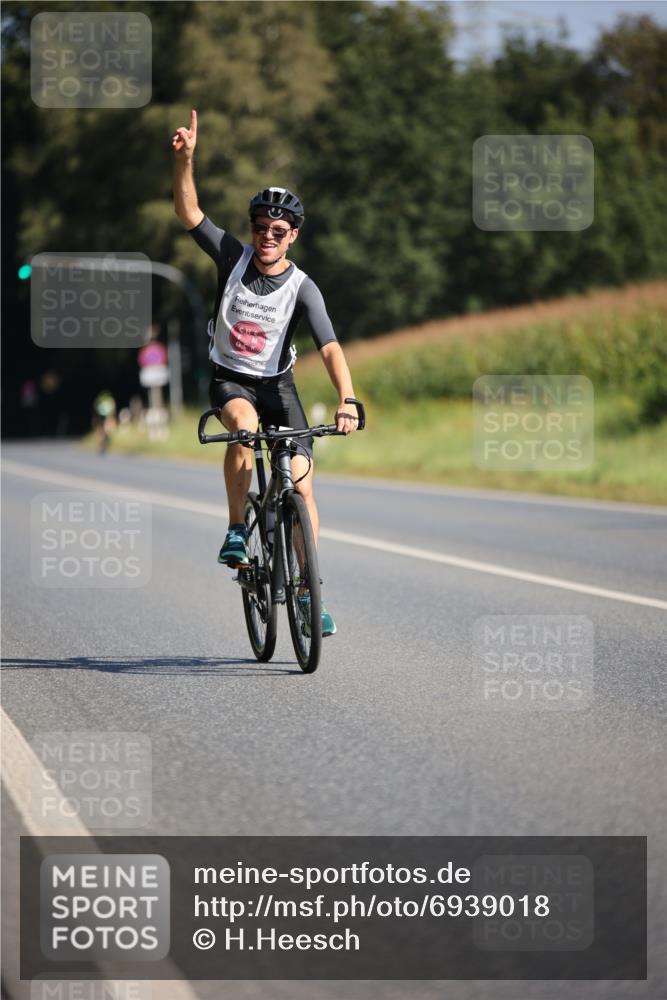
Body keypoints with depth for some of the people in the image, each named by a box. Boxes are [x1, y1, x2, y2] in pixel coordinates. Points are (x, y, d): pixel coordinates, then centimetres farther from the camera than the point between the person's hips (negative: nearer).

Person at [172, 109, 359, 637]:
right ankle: (236, 533, -23)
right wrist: (185, 157, -29)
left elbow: (330, 347, -26)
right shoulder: (234, 256, -9)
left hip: (277, 384, 0)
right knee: (245, 427, -36)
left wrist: (347, 400, -41)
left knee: (302, 484, -10)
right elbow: (188, 211, -14)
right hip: (230, 380, 0)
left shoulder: (303, 288, -15)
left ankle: (308, 592, 0)